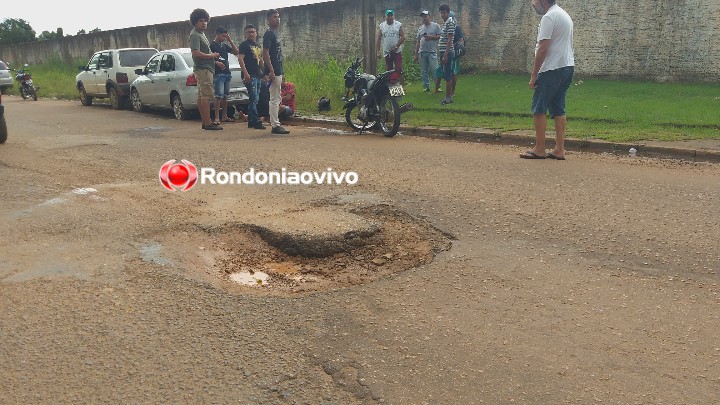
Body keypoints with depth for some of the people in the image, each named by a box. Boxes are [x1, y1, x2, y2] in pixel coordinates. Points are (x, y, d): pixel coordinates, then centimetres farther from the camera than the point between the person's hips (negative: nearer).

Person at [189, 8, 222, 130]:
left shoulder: (201, 34, 20)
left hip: (205, 68, 11)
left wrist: (214, 57, 13)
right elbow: (196, 53, -21)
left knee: (201, 96, 10)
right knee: (206, 96, -13)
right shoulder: (195, 35, -11)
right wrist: (212, 55, -13)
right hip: (203, 69, -11)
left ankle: (205, 121, 15)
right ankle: (208, 123, -14)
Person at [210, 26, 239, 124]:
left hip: (227, 73, 8)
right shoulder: (211, 45, -2)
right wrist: (217, 62, -25)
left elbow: (236, 52, 17)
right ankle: (217, 117, -11)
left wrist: (230, 41, 10)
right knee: (219, 96, -12)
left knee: (225, 96, 10)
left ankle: (224, 116, 15)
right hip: (218, 73, -8)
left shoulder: (224, 45, 19)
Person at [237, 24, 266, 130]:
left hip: (258, 76, 8)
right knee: (254, 99, -12)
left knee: (255, 99, 9)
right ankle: (256, 121, -12)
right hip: (250, 76, -8)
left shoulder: (258, 46, 21)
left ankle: (251, 121, 15)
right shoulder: (244, 45, -3)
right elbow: (240, 59, -12)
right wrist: (245, 73, -22)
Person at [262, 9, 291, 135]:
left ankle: (276, 124, 17)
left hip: (278, 71, 10)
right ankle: (275, 125, -6)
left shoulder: (275, 34, 19)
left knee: (276, 99, 12)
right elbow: (265, 53, -18)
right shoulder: (269, 34, -10)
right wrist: (271, 71, -24)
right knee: (275, 99, -8)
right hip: (273, 71, -10)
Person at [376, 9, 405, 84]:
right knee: (389, 70, 8)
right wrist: (378, 51, -3)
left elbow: (403, 37, -3)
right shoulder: (381, 26, 6)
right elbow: (378, 39, 5)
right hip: (387, 52, 2)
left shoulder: (398, 25, 2)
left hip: (397, 51, -2)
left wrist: (396, 47, -13)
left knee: (398, 69, -8)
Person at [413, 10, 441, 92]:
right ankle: (427, 87, 14)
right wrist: (416, 54, 12)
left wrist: (431, 37, -15)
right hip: (422, 53, 5)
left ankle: (438, 86, -1)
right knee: (424, 72, 7)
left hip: (432, 52, -5)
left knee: (434, 70, -9)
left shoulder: (435, 26, 2)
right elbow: (418, 42, 16)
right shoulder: (420, 28, 15)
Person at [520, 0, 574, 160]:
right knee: (558, 109, 10)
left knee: (539, 108, -2)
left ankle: (539, 149, 1)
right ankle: (559, 149, 9)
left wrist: (534, 75, -15)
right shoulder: (564, 15, 18)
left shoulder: (548, 17, -13)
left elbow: (543, 49, -18)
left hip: (552, 69, -10)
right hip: (567, 67, 10)